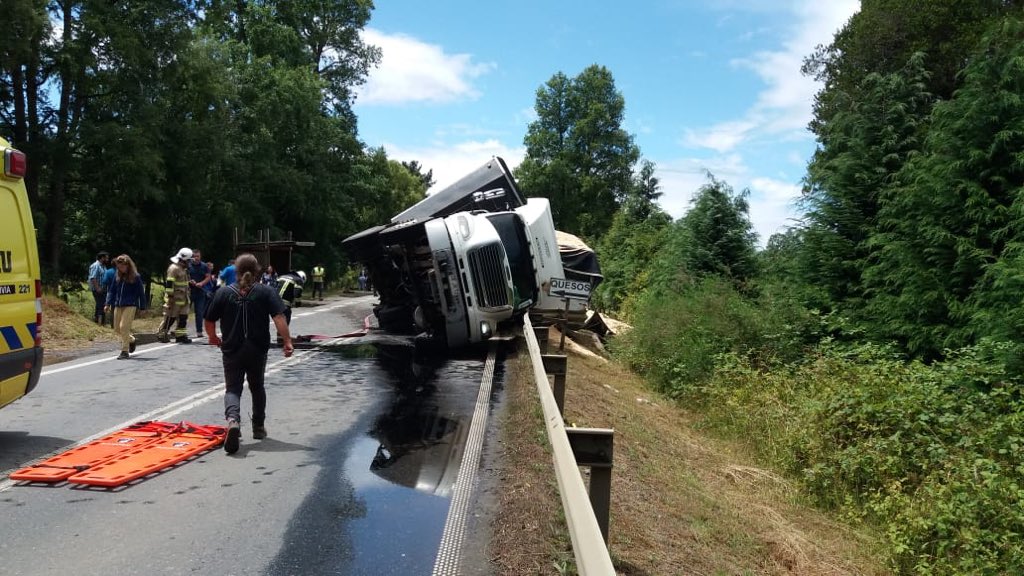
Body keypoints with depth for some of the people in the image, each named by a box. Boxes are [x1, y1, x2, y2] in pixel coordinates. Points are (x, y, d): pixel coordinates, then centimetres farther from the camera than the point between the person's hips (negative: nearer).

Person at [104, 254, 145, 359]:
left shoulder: (135, 277, -5)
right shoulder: (117, 275, 7)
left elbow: (141, 292, -2)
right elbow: (112, 290, 13)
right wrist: (108, 304, 6)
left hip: (130, 305, -6)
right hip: (118, 305, 6)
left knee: (124, 327, -11)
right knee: (117, 328, 9)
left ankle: (125, 351, -1)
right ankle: (131, 340, 35)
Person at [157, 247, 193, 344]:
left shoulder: (183, 269, 17)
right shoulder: (174, 268, -15)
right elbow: (169, 283, -20)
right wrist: (170, 297, -22)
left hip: (183, 299, 9)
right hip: (174, 299, -9)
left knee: (183, 317, 8)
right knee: (170, 317, -2)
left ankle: (180, 335, 12)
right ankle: (161, 335, 11)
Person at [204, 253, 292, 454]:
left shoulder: (224, 292, -1)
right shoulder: (266, 292, -4)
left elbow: (209, 321, 3)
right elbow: (279, 318, -16)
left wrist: (212, 337, 22)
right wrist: (287, 341, -16)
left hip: (232, 350, -1)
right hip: (258, 350, 1)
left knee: (232, 389, 5)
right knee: (257, 387, 19)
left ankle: (233, 420, -24)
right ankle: (259, 427, 30)